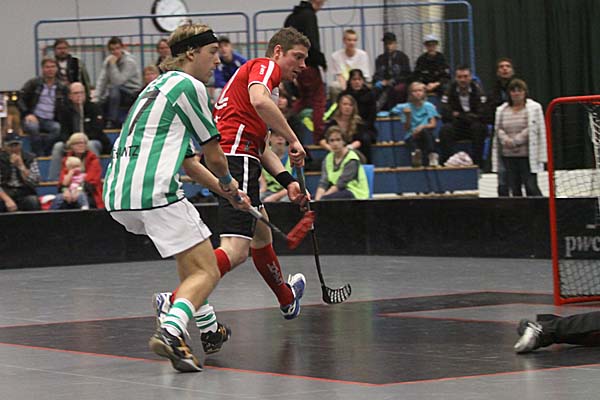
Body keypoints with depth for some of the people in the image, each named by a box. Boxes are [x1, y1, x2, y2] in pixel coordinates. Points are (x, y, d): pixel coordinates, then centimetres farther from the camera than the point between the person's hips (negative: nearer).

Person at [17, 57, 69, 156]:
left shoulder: (62, 88, 13)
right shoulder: (33, 84, 7)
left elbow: (65, 107, 14)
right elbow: (20, 100, 4)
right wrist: (27, 114, -14)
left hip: (50, 121, 2)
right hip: (34, 118, -2)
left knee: (58, 128, -34)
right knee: (32, 126, -38)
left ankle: (43, 153, -33)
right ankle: (39, 155, -32)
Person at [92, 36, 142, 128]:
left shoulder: (129, 62, -18)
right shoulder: (108, 61, 0)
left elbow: (118, 81, -26)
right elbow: (101, 81, -5)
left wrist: (113, 65, -28)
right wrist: (95, 99, -14)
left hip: (132, 93, -7)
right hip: (117, 93, 7)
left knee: (115, 89, -35)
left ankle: (112, 121, -30)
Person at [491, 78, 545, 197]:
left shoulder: (534, 108, -2)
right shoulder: (502, 110, 12)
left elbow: (532, 130, -8)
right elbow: (498, 129, 12)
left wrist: (514, 141, -13)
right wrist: (505, 139, -9)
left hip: (527, 156, -4)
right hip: (508, 156, 5)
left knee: (531, 186, -10)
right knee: (514, 188, 6)